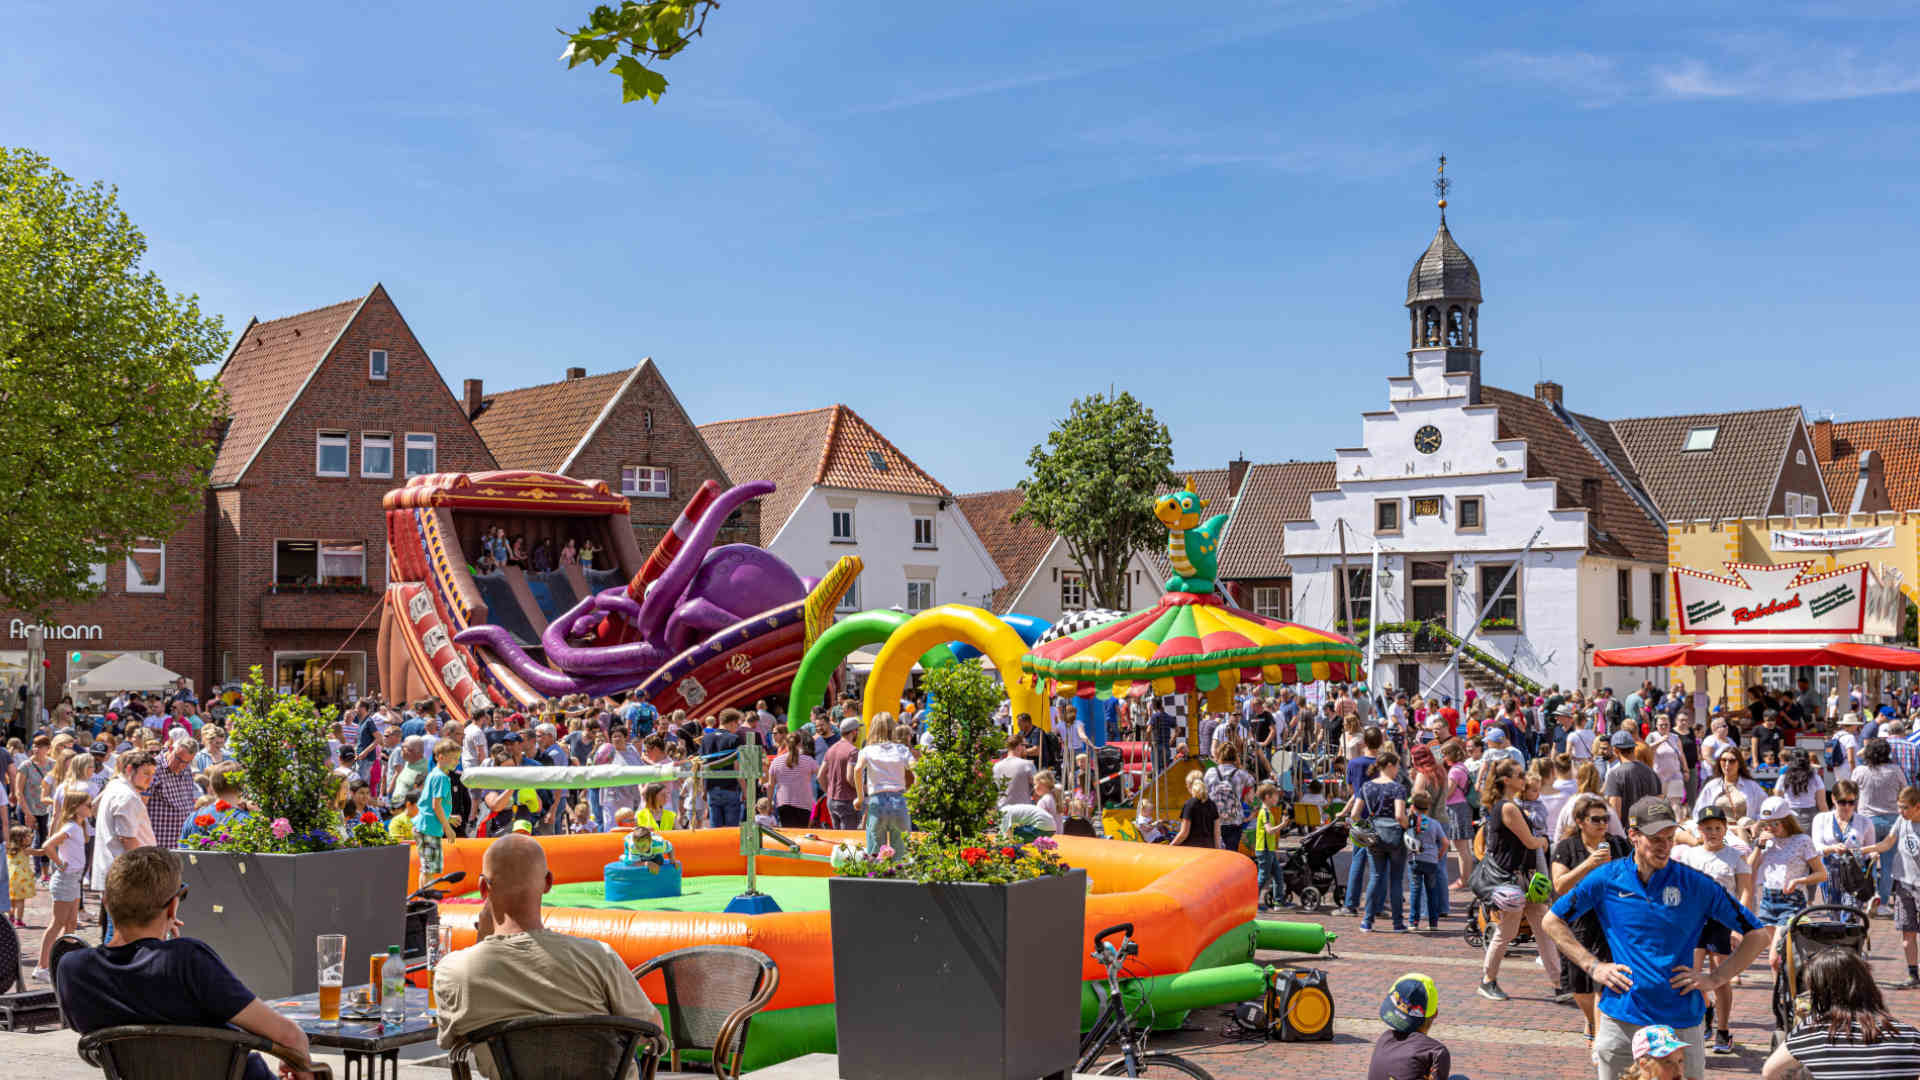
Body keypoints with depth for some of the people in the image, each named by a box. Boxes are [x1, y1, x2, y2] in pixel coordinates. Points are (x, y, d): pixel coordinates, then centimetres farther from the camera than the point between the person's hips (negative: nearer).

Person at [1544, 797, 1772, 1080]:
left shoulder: (1696, 884, -1)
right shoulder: (1607, 879, 1)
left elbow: (1758, 934, 6)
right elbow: (1552, 922, 10)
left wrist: (1715, 979, -2)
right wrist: (1593, 966, 1)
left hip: (1681, 1022, 0)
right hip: (1620, 1019, 1)